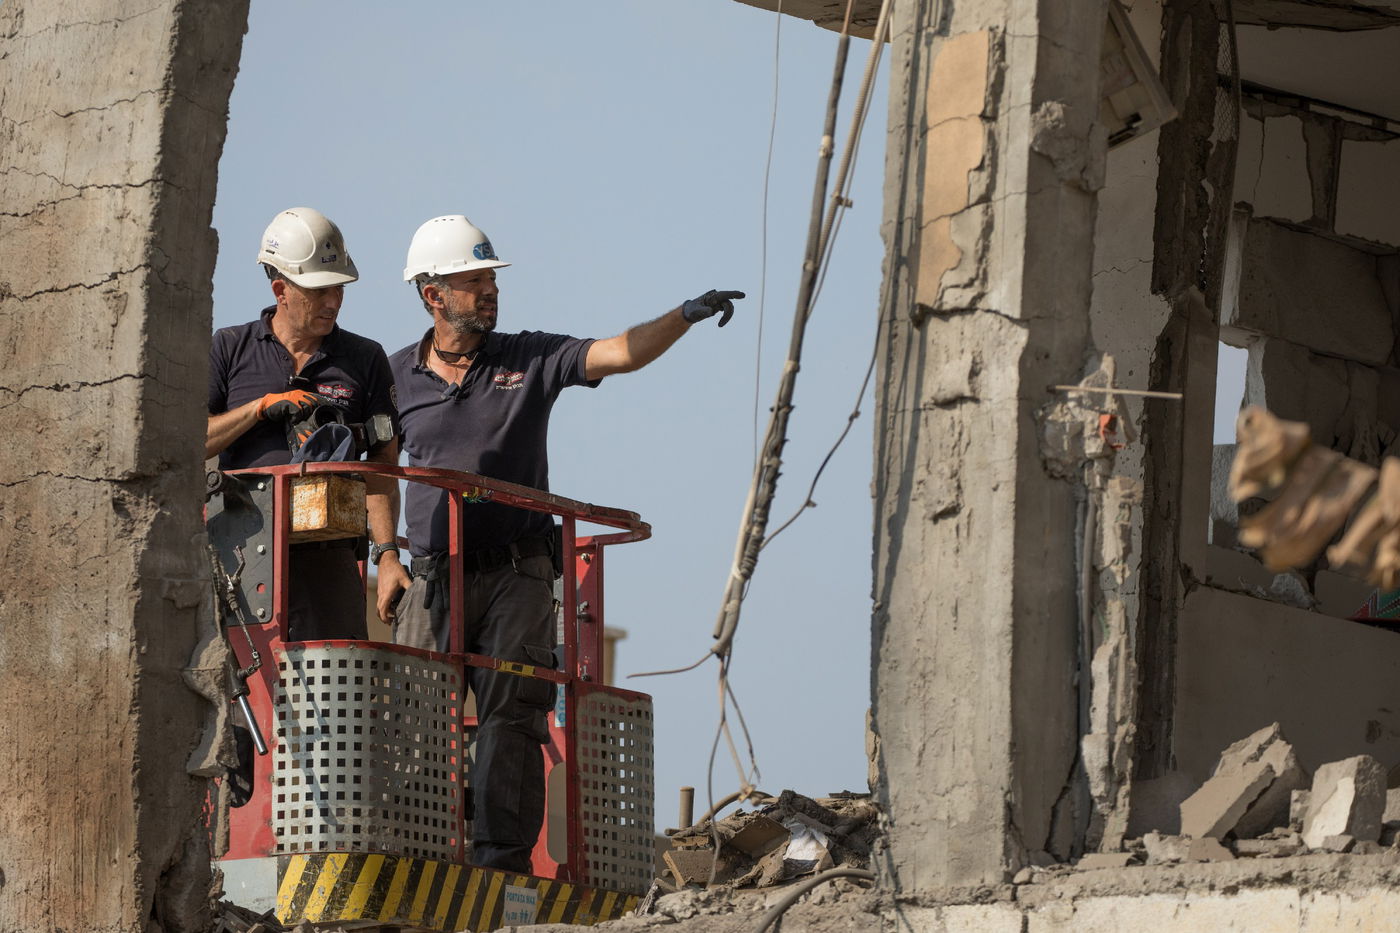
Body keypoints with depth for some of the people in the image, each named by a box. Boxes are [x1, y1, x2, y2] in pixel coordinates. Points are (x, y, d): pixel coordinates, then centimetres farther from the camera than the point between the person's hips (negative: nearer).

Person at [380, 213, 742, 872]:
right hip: (434, 579, 1)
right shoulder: (398, 376, 8)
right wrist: (387, 562, 10)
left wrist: (686, 316, -20)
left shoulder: (530, 360, 4)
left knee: (510, 718, -7)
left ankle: (502, 862, -8)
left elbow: (620, 354, -6)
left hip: (516, 576, -1)